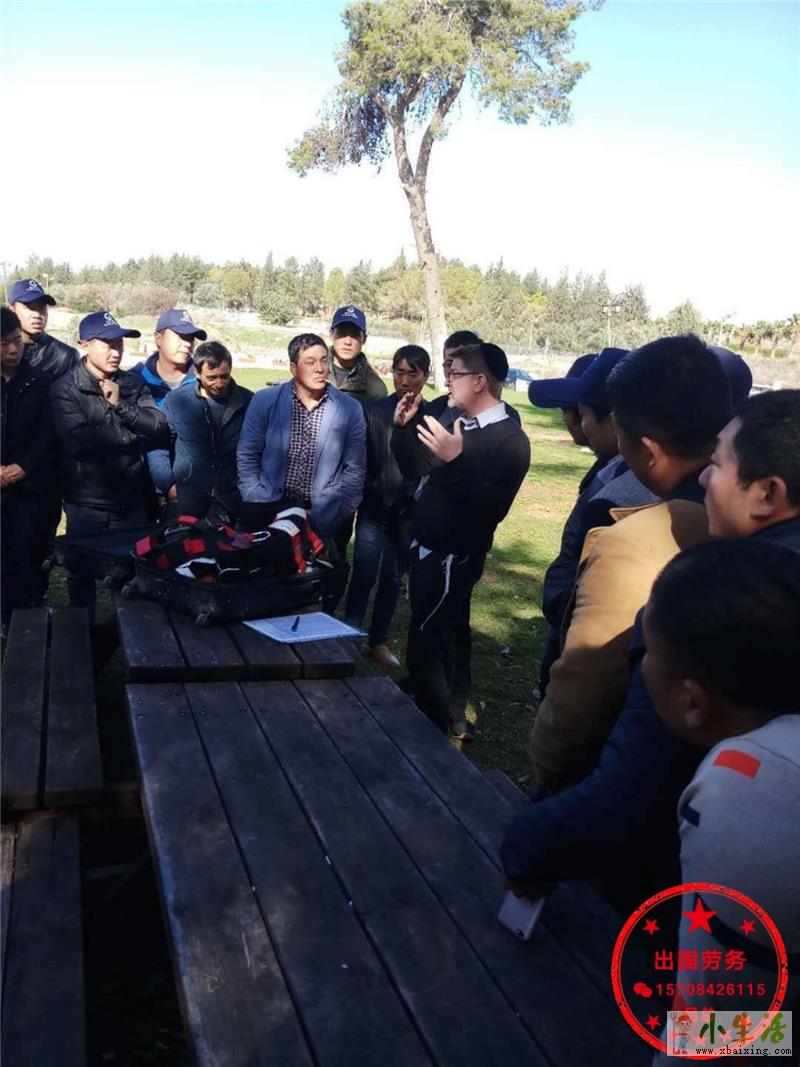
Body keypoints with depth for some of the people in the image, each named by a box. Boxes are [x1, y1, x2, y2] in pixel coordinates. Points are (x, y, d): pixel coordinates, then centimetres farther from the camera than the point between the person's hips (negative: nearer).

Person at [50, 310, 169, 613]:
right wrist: (132, 433, -13)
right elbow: (77, 440, -21)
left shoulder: (134, 384, 5)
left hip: (132, 502, 3)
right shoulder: (65, 389, -6)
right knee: (83, 574, 14)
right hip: (86, 503, -3)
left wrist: (120, 405, -17)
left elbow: (160, 429, -6)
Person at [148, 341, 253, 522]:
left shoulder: (248, 401, 4)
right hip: (186, 501, 0)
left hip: (232, 501, 0)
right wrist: (167, 483, -3)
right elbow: (157, 445, 8)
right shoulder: (176, 400, 4)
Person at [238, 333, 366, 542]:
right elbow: (247, 456, 3)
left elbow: (355, 469, 0)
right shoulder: (265, 401, -1)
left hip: (324, 517, 0)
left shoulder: (350, 409, -2)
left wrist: (327, 518, -7)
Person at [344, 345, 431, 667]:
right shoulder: (374, 411, -2)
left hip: (410, 513, 1)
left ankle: (378, 640, 28)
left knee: (392, 580, 14)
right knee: (363, 577, 0)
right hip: (375, 510, -1)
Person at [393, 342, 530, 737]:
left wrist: (456, 461, -35)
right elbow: (414, 468, 14)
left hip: (453, 558, -8)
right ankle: (445, 715, 34)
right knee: (438, 640, 19)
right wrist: (403, 427, -1)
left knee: (422, 648, -6)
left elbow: (492, 509, -27)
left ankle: (437, 731, 9)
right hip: (426, 549, 8)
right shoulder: (459, 424, 9)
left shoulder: (510, 440, -16)